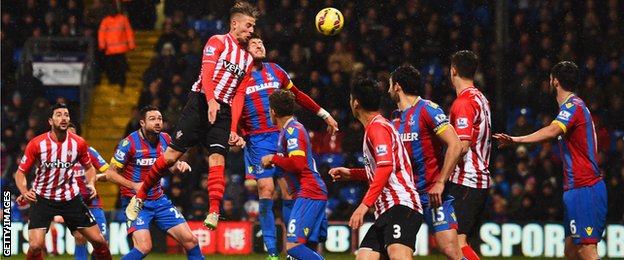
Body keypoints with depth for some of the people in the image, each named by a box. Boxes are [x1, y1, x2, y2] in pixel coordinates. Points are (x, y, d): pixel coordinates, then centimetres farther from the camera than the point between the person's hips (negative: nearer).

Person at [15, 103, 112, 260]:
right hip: (43, 198, -2)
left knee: (98, 240, 2)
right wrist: (24, 193, -23)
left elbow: (89, 167, 12)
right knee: (35, 245, -19)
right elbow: (20, 172, -5)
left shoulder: (79, 143, -6)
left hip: (70, 198, 2)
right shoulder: (36, 144, -13)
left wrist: (91, 184, -7)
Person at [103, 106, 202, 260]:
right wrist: (134, 185, -22)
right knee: (144, 247, -24)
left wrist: (180, 166, -7)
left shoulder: (165, 139, 3)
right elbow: (110, 173, -9)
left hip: (159, 200, 6)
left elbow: (172, 168, 17)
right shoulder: (129, 143, -14)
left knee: (190, 240, 0)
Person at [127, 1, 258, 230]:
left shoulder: (248, 58, 19)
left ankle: (214, 213, -23)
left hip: (223, 111, 5)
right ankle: (140, 197, 9)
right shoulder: (218, 42, 1)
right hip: (201, 102, -5)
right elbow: (207, 72, -14)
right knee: (172, 154, -5)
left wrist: (235, 130, 11)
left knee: (217, 158, -13)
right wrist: (211, 101, -30)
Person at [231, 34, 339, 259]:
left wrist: (324, 115, 25)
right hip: (258, 140, -3)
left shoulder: (275, 70, 12)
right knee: (266, 190, -11)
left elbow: (297, 96, 23)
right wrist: (233, 132, -33)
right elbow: (233, 106, -14)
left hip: (284, 134, 3)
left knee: (289, 190, -1)